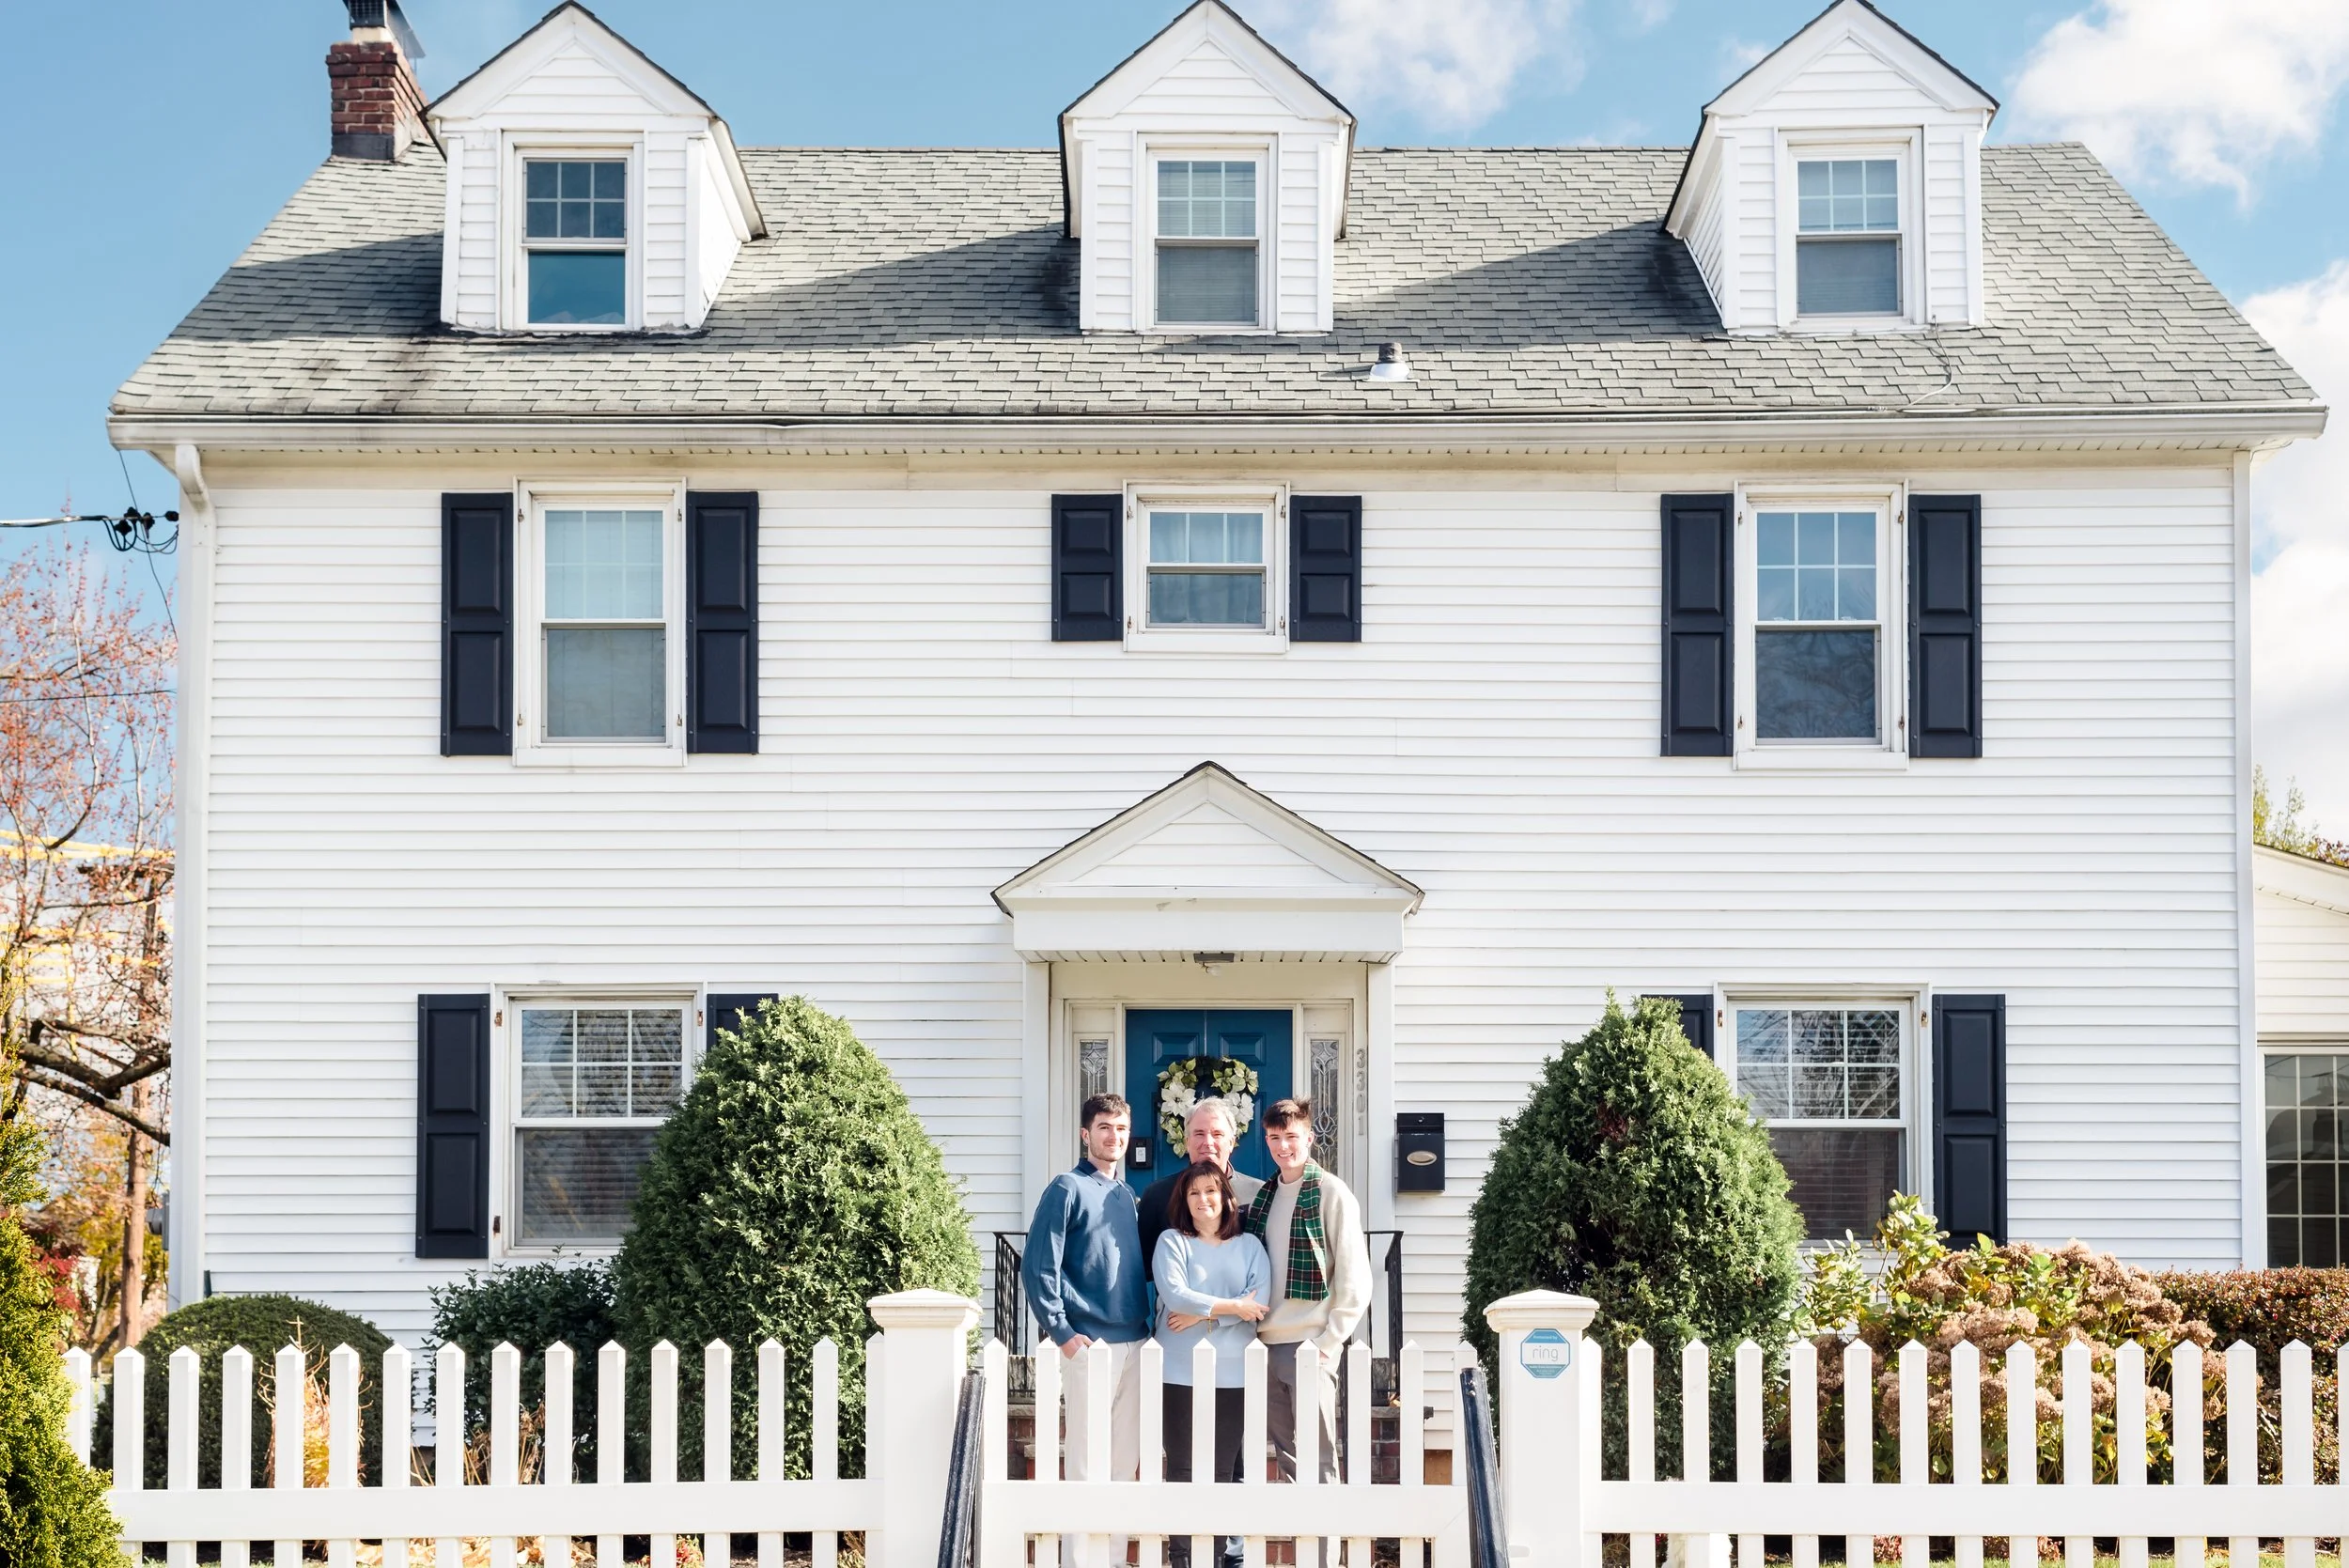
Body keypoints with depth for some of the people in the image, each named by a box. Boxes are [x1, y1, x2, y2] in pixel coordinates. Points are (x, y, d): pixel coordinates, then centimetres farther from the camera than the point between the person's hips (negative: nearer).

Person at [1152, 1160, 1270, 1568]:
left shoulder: (1249, 1246, 10)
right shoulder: (1171, 1241, 3)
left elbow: (1259, 1301, -5)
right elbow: (1173, 1294, -12)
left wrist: (1201, 1315, -13)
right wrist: (1231, 1307, -11)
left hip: (1232, 1372, 2)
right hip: (1181, 1371, -2)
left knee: (1224, 1469, 4)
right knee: (1182, 1467, 1)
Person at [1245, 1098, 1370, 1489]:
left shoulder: (1330, 1192, -6)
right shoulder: (1263, 1196, 13)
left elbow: (1355, 1275, -8)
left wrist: (1330, 1341, -11)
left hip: (1310, 1343, -6)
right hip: (1269, 1342, 6)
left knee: (1317, 1456, -6)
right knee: (1286, 1454, 9)